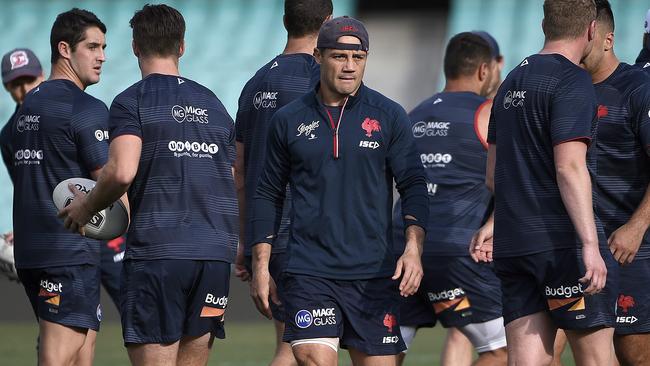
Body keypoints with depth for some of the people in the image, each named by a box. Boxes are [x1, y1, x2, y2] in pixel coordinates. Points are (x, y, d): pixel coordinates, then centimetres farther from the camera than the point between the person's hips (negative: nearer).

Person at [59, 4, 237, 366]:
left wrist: (86, 206, 1)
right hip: (215, 254, 6)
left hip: (156, 252, -6)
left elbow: (121, 172, -16)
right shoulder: (214, 103, 19)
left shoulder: (132, 101, -1)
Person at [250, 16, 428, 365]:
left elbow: (413, 186, 3)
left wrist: (414, 248, -12)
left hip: (374, 272, 0)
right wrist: (261, 264, 8)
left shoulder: (389, 116, 5)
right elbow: (269, 194, 14)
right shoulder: (288, 120, 7)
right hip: (308, 270, 0)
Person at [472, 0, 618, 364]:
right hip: (564, 239, -8)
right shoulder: (573, 81, -9)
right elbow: (570, 167, -19)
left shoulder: (512, 82, 18)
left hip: (512, 245, 8)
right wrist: (590, 244, -23)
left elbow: (495, 172, 26)